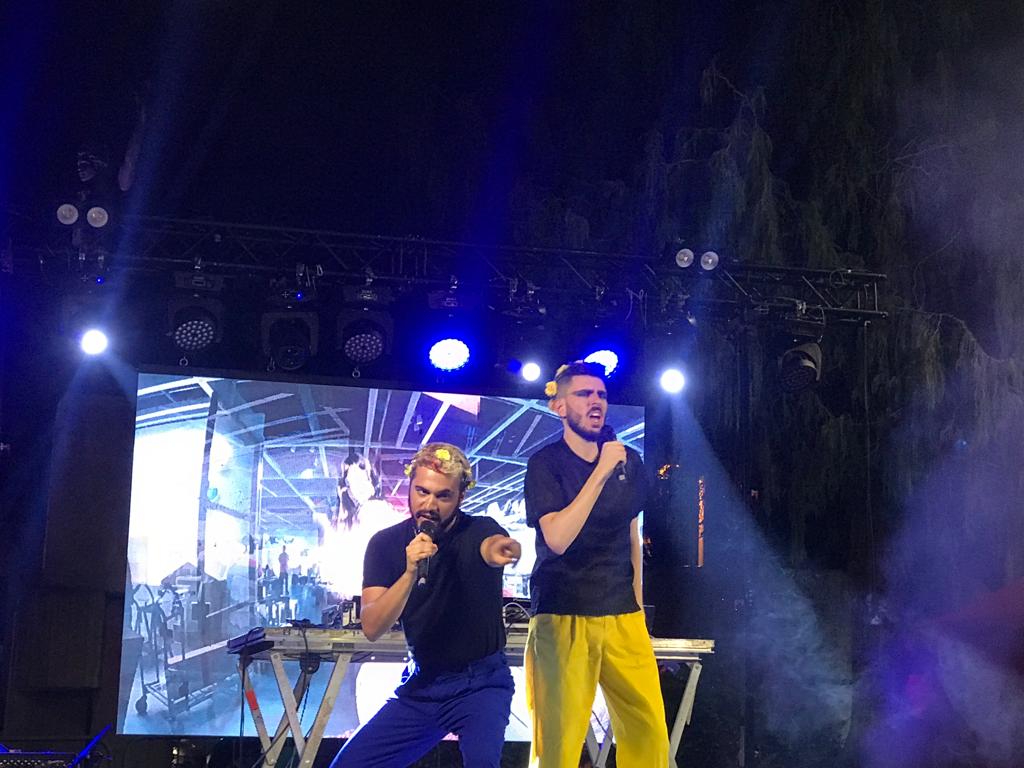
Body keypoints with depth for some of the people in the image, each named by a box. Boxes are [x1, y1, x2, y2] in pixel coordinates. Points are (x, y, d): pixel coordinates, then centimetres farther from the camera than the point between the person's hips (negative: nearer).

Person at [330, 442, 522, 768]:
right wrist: (410, 572, -31)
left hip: (481, 681, -4)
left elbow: (496, 546, -38)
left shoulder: (478, 530, -12)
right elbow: (372, 628, -15)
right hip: (421, 684, 4)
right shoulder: (386, 543, -5)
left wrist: (502, 549, -63)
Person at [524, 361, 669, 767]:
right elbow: (557, 539, -20)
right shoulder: (545, 463, -6)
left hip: (622, 615, 4)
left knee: (649, 729, -1)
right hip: (563, 616, -4)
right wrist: (600, 473, -23)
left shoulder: (630, 461, 8)